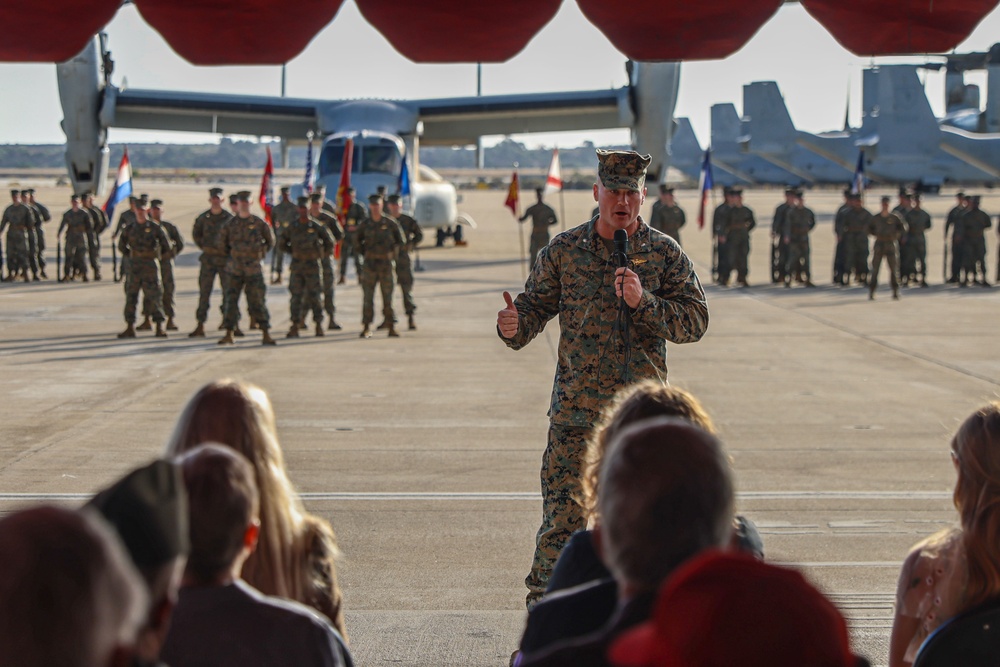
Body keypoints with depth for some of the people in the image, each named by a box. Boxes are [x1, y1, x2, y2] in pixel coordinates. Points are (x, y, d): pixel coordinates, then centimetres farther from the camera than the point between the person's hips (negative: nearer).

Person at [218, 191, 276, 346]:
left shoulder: (259, 223, 1)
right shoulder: (231, 224, 5)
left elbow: (271, 242, 14)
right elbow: (222, 242, 19)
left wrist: (260, 253, 10)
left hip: (253, 268, -2)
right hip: (234, 268, 2)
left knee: (257, 301, -3)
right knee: (231, 300, 2)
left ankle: (266, 334, 1)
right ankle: (229, 334, 8)